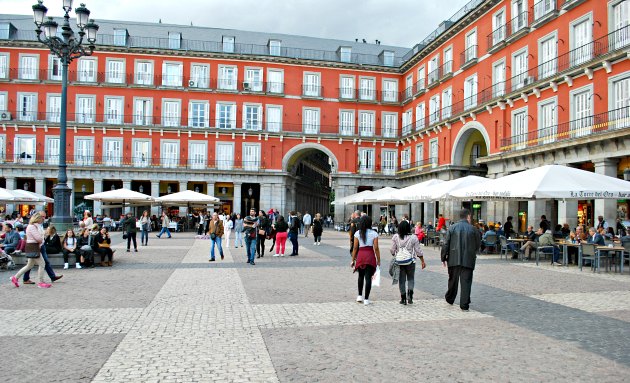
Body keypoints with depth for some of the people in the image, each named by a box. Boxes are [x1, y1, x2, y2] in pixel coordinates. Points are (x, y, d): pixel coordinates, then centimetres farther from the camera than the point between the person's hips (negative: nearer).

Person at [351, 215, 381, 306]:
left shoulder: (357, 233, 2)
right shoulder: (374, 234, -2)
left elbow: (355, 247, 1)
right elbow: (376, 248, -4)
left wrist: (353, 260, 8)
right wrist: (378, 260, 4)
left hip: (360, 255, 2)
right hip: (370, 255, -2)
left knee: (361, 276, 20)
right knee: (368, 277, 2)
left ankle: (360, 296, 21)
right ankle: (366, 299, 4)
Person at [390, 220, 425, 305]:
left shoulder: (395, 237, -6)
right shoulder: (413, 237, -7)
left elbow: (393, 250, -3)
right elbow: (418, 251, -3)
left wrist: (394, 256, 18)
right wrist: (422, 261, 6)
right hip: (411, 262, 0)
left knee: (402, 280, 9)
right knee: (410, 278, 15)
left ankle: (403, 299, 12)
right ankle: (410, 293, -7)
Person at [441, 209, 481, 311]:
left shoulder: (452, 228, -1)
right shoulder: (473, 229, -2)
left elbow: (446, 244, -2)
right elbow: (478, 244, 6)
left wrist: (443, 258, 5)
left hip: (454, 259, 2)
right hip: (468, 260, -1)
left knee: (453, 280, 17)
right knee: (466, 282, 2)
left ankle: (450, 299, 33)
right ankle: (464, 305, 2)